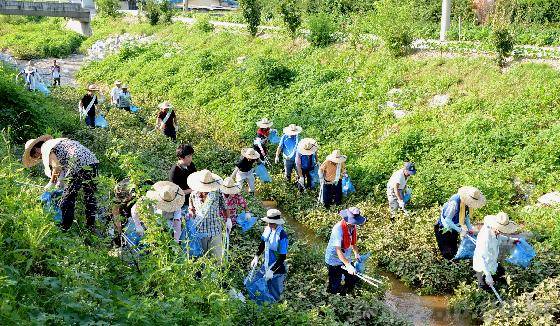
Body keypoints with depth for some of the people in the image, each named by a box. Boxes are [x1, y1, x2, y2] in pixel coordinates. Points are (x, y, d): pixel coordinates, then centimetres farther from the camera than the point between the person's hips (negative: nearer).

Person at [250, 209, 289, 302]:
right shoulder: (267, 229, -6)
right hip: (266, 266, 7)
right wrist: (256, 257, -1)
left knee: (274, 296, 7)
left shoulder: (282, 236, -26)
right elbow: (262, 243, 11)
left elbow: (282, 257, -22)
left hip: (277, 270, -7)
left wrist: (271, 271, -24)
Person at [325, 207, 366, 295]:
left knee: (352, 279, 14)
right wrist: (348, 265, -40)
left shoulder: (353, 227, -3)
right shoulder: (338, 229, -29)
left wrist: (356, 253, 5)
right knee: (335, 288, -1)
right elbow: (338, 250, -34)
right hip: (334, 261, -8)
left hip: (346, 260, 8)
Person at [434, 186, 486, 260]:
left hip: (454, 228, 8)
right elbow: (447, 220, -31)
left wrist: (469, 228, -8)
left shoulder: (467, 203, -13)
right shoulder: (454, 203, -37)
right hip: (444, 229, -7)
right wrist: (460, 230, -28)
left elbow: (466, 216, 4)